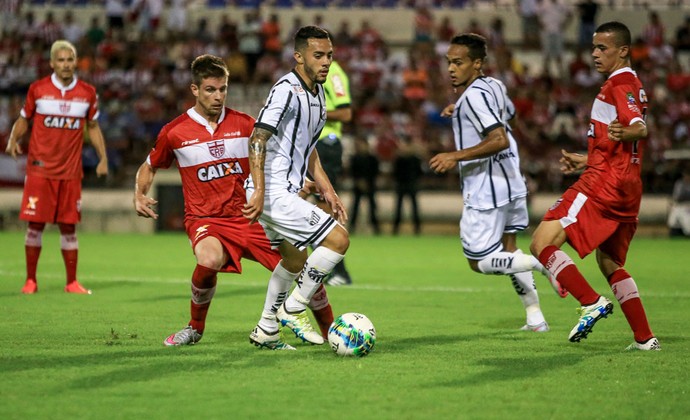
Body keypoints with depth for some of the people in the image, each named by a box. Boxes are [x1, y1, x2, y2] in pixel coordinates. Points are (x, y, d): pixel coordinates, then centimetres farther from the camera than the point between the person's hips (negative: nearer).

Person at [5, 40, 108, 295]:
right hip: (40, 169, -2)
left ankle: (72, 282, 11)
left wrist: (103, 159, 7)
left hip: (70, 172, 2)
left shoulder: (88, 93, 6)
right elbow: (24, 119, 10)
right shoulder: (38, 89, 0)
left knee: (69, 226, 3)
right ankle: (30, 280, 9)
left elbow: (93, 127, 16)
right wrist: (13, 140, -8)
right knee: (35, 224, -1)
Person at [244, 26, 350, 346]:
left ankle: (266, 329, 30)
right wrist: (259, 192, -28)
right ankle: (294, 309, -3)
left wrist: (326, 190, 20)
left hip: (286, 193, 10)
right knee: (338, 239, -13)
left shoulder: (317, 92, 15)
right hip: (274, 192, -10)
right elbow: (257, 139, -22)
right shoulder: (286, 90, -16)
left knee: (295, 260, 21)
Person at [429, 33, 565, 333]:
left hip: (486, 189, -10)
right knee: (507, 250, 20)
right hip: (511, 181, 10)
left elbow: (500, 140, -27)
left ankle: (543, 263, -14)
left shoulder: (473, 95, -18)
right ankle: (535, 317, 20)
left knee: (479, 262, -1)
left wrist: (456, 156, -24)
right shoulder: (494, 86, 10)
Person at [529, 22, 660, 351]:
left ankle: (591, 302, -22)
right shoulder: (634, 85, 22)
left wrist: (626, 132, -47)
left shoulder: (619, 83, -8)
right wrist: (586, 161, 39)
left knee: (542, 244, -13)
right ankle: (645, 338, 15)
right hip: (627, 189, 10)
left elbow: (641, 129, -26)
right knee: (610, 263, 19)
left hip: (603, 183, -10)